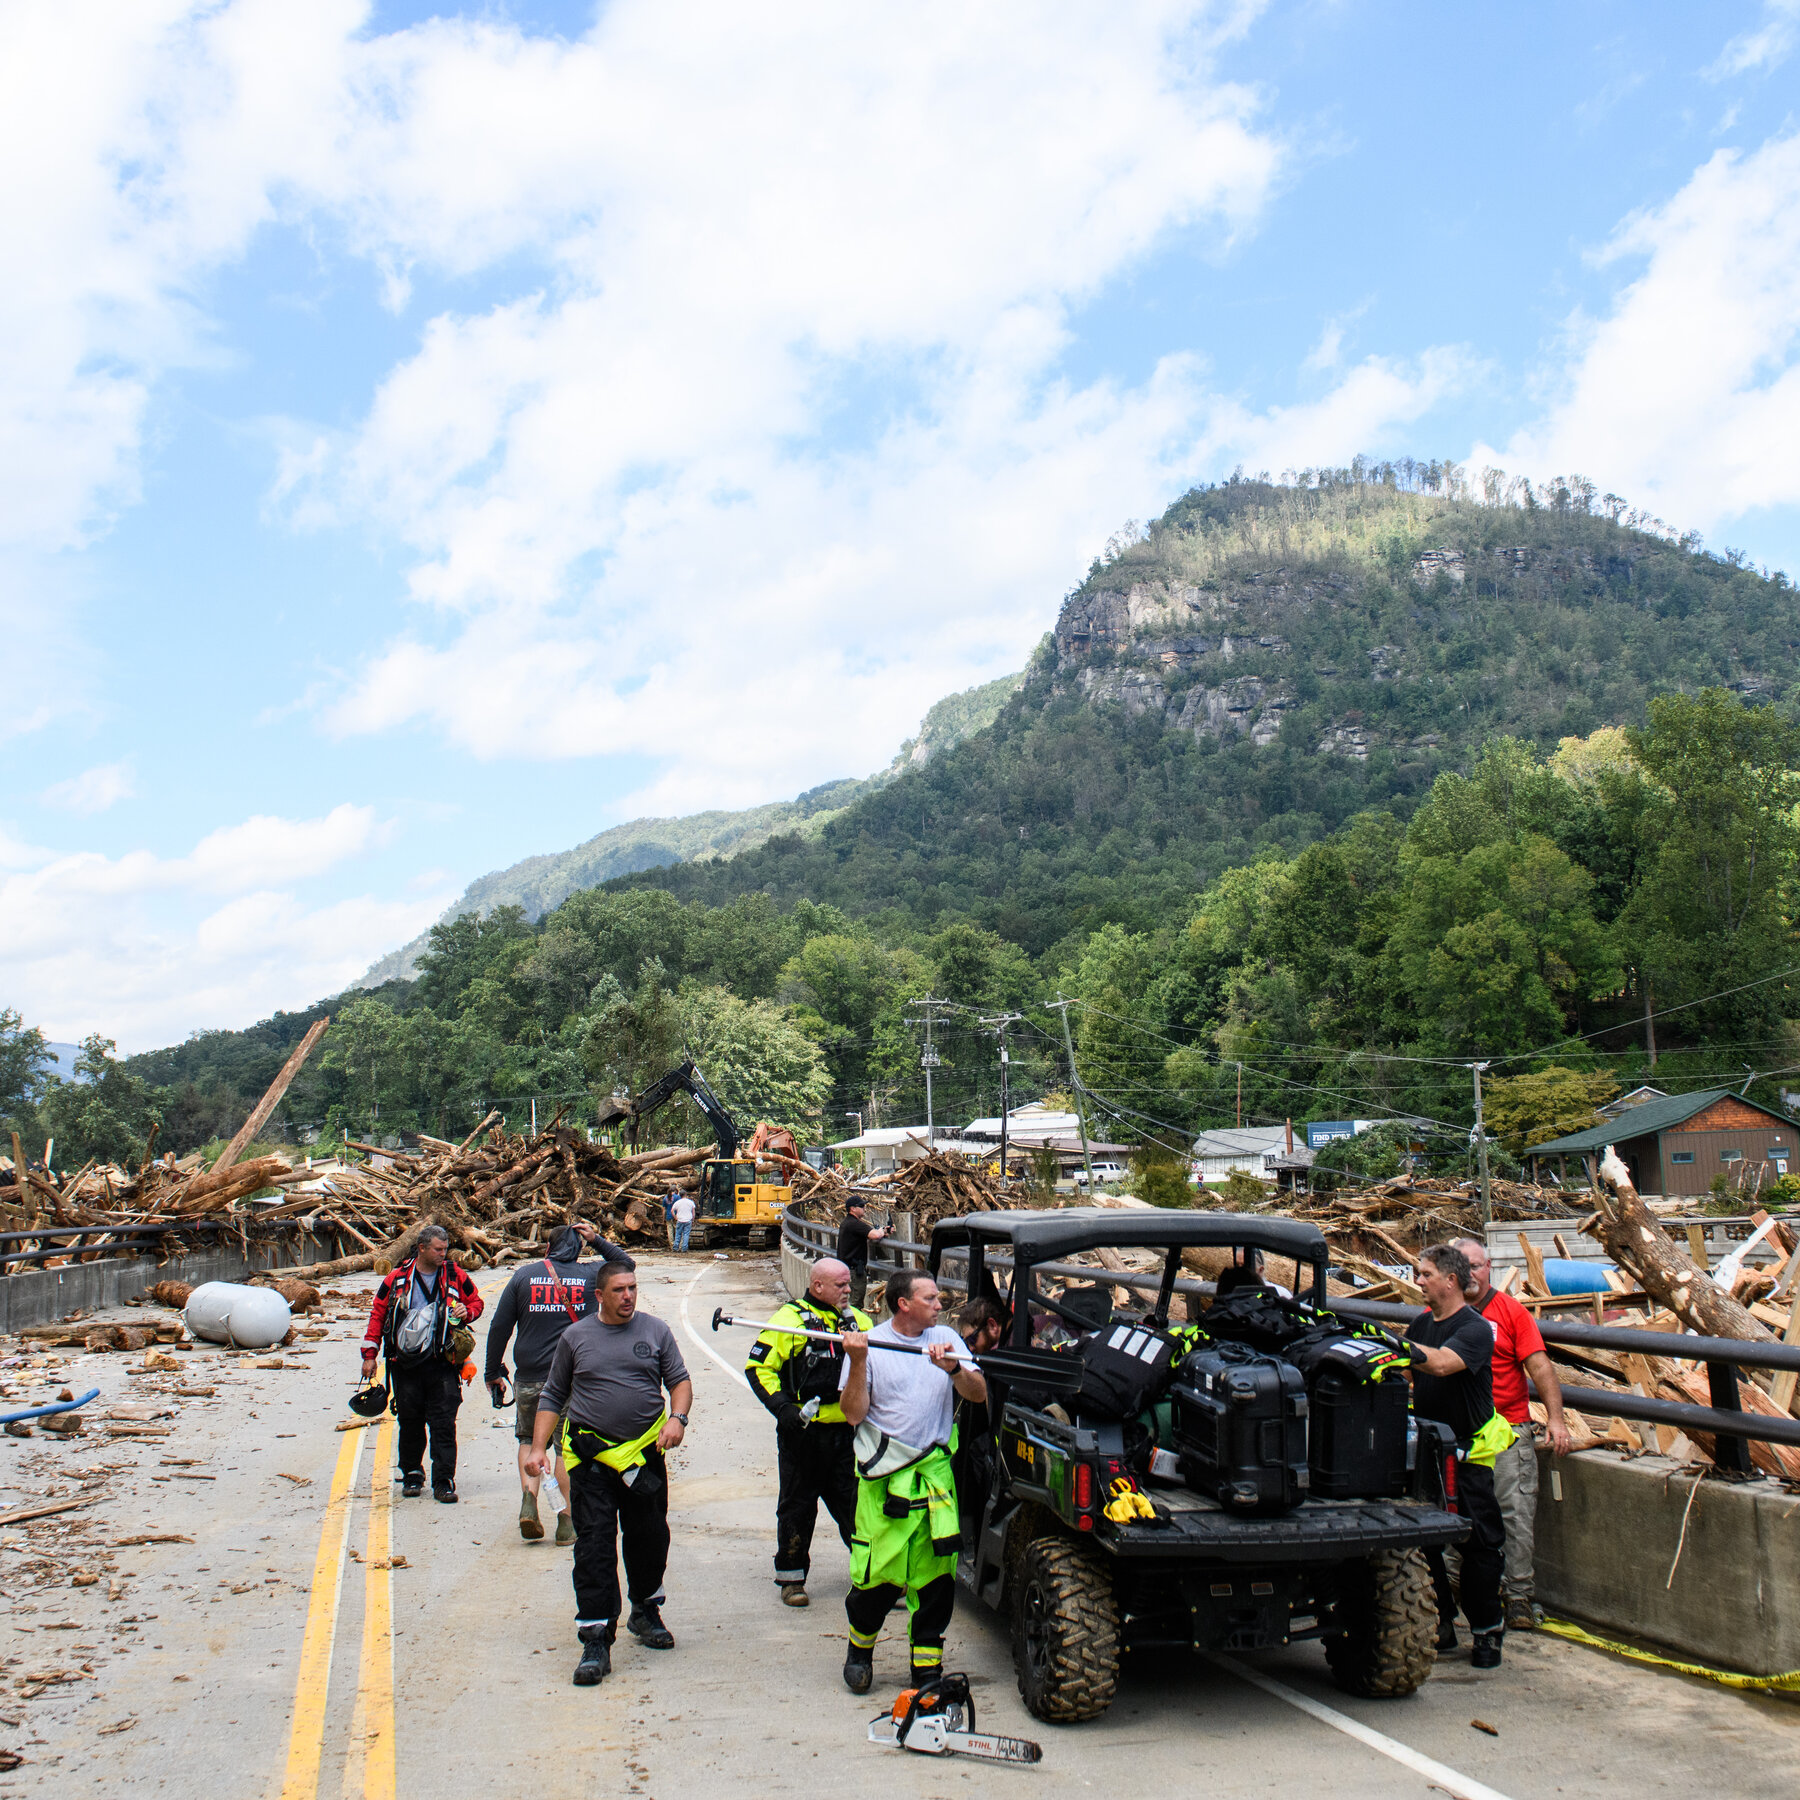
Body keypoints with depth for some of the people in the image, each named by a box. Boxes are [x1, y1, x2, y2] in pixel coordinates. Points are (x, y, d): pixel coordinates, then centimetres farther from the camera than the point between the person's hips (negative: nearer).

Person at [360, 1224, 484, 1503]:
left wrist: (466, 1312, -7)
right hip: (406, 1364, 0)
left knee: (444, 1423, -5)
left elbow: (476, 1302, 17)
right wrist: (370, 1354, 6)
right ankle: (412, 1474, 26)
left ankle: (444, 1481, 0)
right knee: (410, 1422, 9)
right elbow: (378, 1313, 8)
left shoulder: (455, 1276, 4)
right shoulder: (398, 1279, 1)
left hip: (442, 1364, 0)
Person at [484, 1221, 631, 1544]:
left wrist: (493, 1373, 11)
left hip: (530, 1378, 1)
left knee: (530, 1439, 19)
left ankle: (528, 1498, 0)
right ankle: (567, 1522, 4)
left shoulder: (524, 1275, 2)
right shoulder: (590, 1274, 2)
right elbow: (626, 1263, 22)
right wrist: (596, 1240, 18)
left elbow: (499, 1328, 3)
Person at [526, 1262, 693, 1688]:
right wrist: (538, 1447, 0)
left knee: (650, 1537, 10)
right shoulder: (576, 1337, 5)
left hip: (646, 1452, 2)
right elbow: (552, 1396, 10)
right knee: (594, 1545, -7)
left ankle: (645, 1613, 33)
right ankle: (595, 1640, -6)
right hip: (591, 1457, -2)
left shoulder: (655, 1330, 7)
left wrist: (677, 1417, -12)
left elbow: (680, 1380, 7)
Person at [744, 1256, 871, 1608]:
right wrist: (781, 1407, -17)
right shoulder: (791, 1318, -6)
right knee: (798, 1505, 7)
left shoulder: (858, 1321, 10)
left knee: (855, 1502, 8)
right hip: (803, 1431, -3)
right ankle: (791, 1578, 18)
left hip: (846, 1430, 4)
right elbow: (759, 1366, -8)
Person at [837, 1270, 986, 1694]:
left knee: (936, 1572, 1)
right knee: (878, 1574, -4)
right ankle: (860, 1648, 23)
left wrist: (954, 1368, -16)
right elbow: (854, 1414, -5)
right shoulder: (869, 1343, 0)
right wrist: (857, 1362, -17)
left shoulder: (945, 1338, 10)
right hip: (884, 1478, -3)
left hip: (936, 1472, 3)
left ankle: (927, 1666, 14)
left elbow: (979, 1393, 2)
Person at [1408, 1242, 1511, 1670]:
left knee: (1480, 1543, 0)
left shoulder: (1475, 1329, -14)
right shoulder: (1421, 1325, 8)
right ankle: (1440, 1625, 17)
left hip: (1467, 1452, -6)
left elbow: (1440, 1363, -32)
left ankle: (1486, 1632, 12)